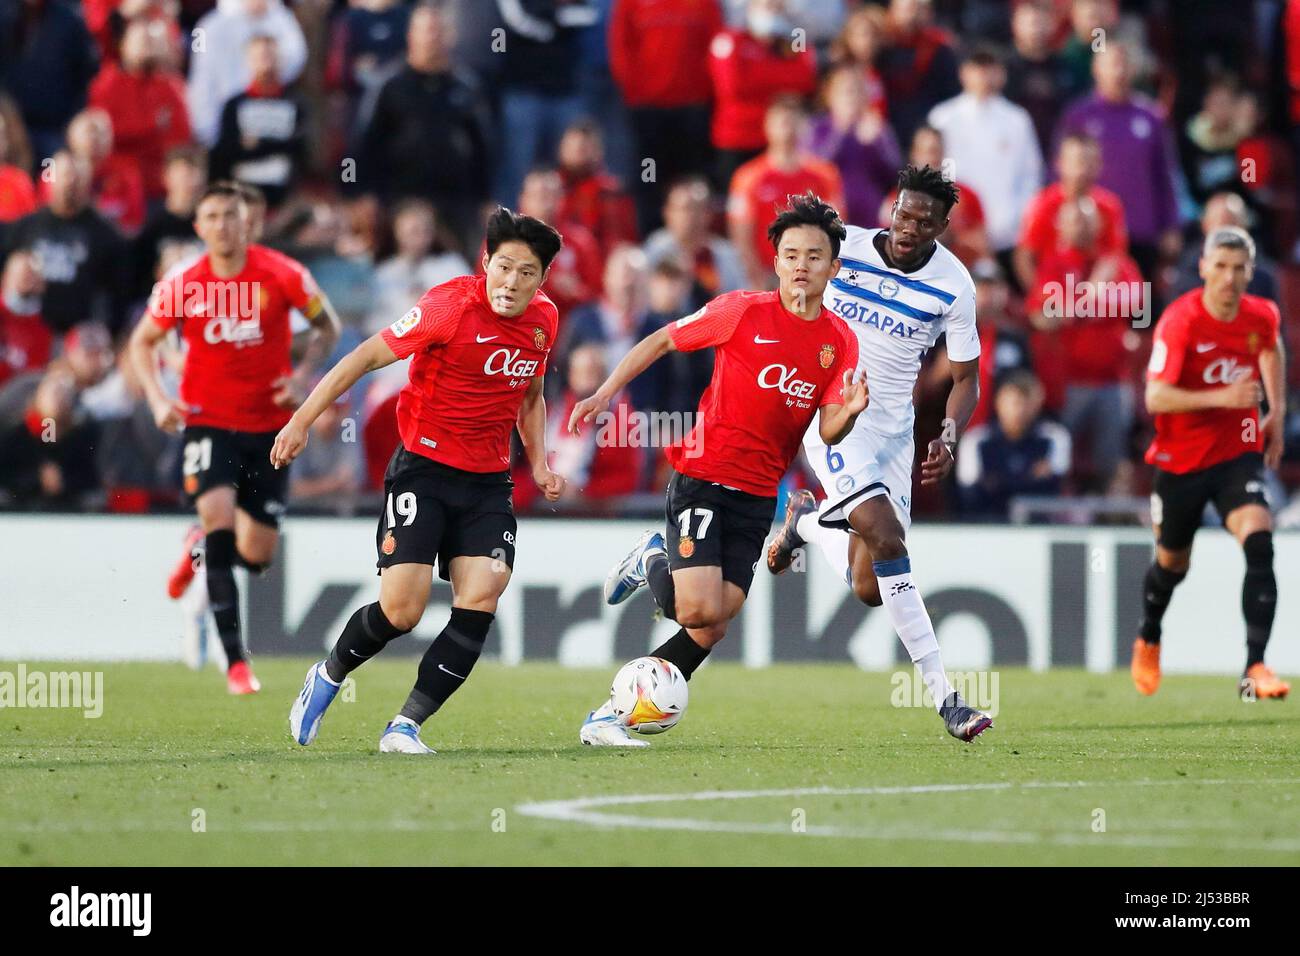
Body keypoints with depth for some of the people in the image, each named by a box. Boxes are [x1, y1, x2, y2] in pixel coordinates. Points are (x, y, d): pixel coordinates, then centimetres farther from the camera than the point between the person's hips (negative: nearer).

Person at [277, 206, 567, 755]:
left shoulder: (544, 319, 3)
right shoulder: (451, 306, -16)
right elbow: (367, 357, -11)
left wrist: (539, 464, 9)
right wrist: (302, 421, -13)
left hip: (488, 482, 5)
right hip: (423, 468, -5)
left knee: (481, 598, -15)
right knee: (402, 610, -13)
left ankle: (405, 726, -8)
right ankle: (327, 677, 19)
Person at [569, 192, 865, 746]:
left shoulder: (839, 343, 4)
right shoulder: (744, 312, -7)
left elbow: (828, 432, -2)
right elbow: (661, 341, 4)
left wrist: (849, 412, -24)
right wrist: (604, 394, 0)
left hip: (758, 496, 4)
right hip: (703, 477, -4)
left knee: (713, 627, -4)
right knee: (701, 611, -19)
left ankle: (610, 715, 10)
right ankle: (654, 565, 16)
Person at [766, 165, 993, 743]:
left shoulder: (954, 286, -5)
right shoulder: (842, 246, -7)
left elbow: (965, 377, 4)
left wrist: (949, 439, -13)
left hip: (894, 429, 3)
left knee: (870, 590, 3)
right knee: (885, 536, -25)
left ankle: (807, 522, 33)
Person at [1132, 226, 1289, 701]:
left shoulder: (1262, 316, -5)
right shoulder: (1180, 320, -20)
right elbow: (1155, 397, -26)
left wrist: (1277, 412, 15)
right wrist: (1221, 397, -36)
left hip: (1238, 453, 2)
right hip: (1180, 460, -2)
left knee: (1259, 544, -22)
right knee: (1173, 563, 15)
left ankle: (1255, 669, -24)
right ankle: (1148, 640, 48)